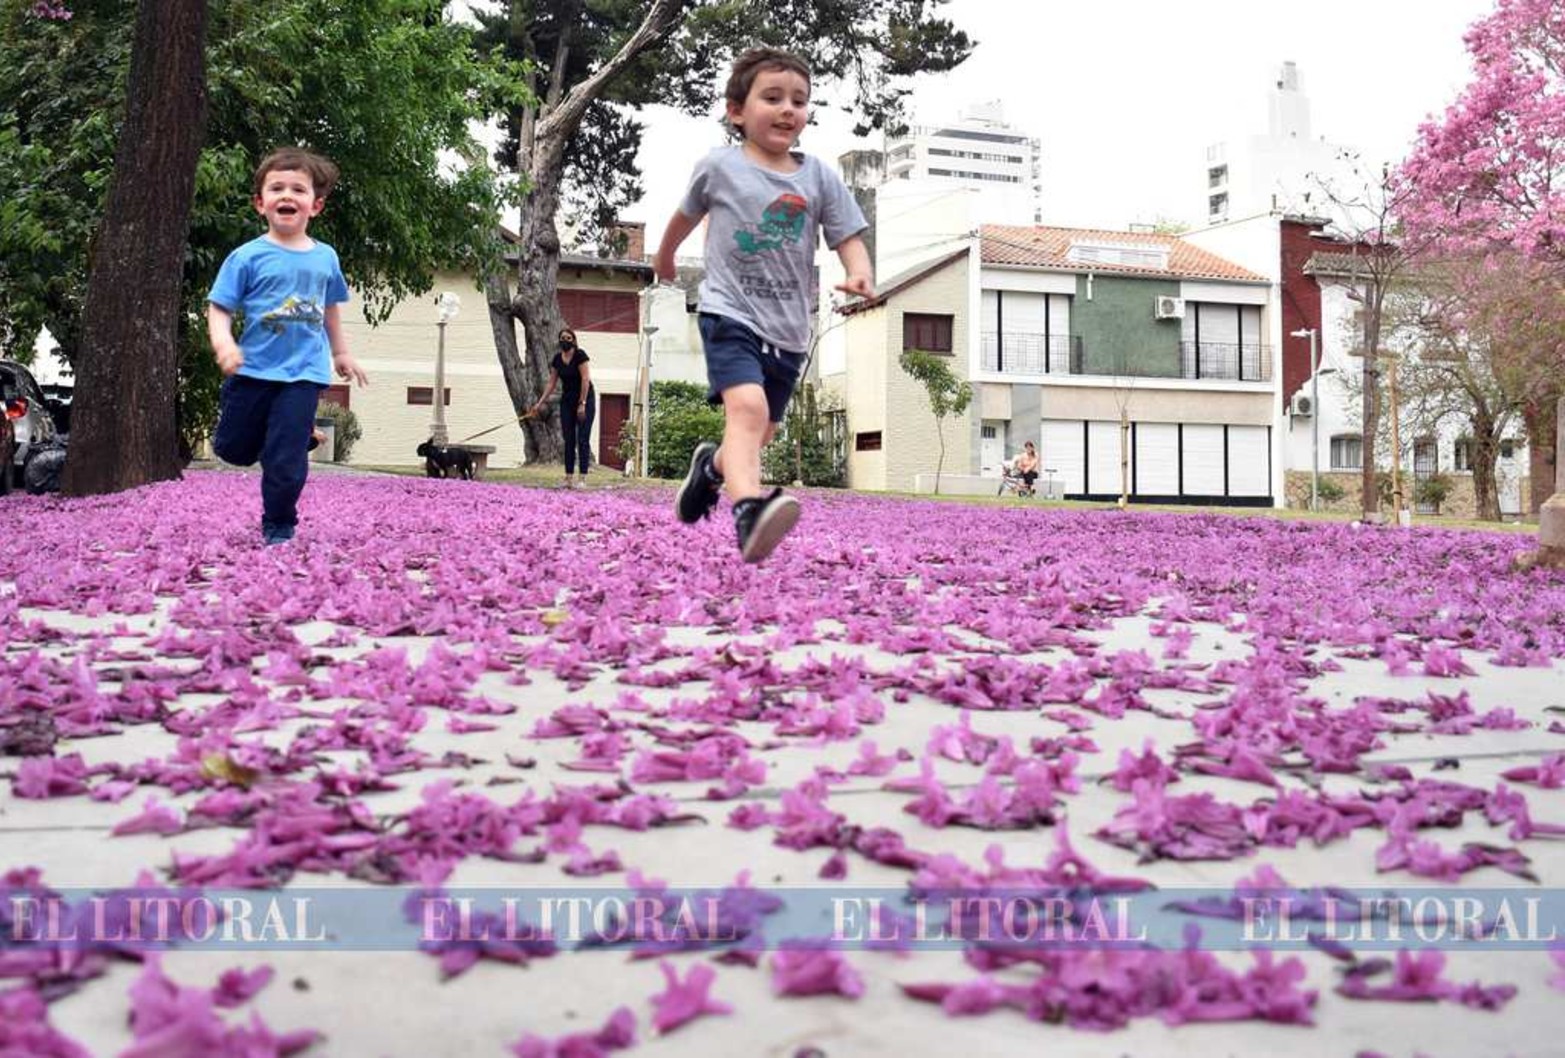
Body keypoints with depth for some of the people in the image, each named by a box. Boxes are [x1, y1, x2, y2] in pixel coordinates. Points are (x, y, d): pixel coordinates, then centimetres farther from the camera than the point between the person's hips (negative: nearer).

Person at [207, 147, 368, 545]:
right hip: (253, 371, 0)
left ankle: (278, 529, 14)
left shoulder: (325, 258, 4)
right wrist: (223, 342, -27)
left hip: (303, 374, 1)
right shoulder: (247, 257, -6)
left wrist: (340, 352, 29)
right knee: (234, 451, 13)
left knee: (286, 461, -3)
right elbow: (219, 308, -8)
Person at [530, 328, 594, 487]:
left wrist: (582, 404, -21)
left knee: (583, 439, -8)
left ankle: (583, 479, -8)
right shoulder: (557, 359, 3)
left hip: (585, 399, -6)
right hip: (567, 401, 6)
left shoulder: (580, 355, -15)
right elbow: (551, 383, 9)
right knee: (568, 440, 3)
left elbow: (585, 380, -18)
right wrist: (540, 403, 5)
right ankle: (568, 478, 4)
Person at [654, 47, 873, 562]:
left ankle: (712, 465, 49)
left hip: (788, 330, 4)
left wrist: (860, 276, -22)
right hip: (730, 314, -4)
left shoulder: (819, 178, 1)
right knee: (747, 406, -29)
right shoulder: (718, 167, -3)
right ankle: (749, 513, -44)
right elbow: (685, 215, 16)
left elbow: (849, 238, 1)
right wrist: (665, 259, 33)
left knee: (760, 431, 17)